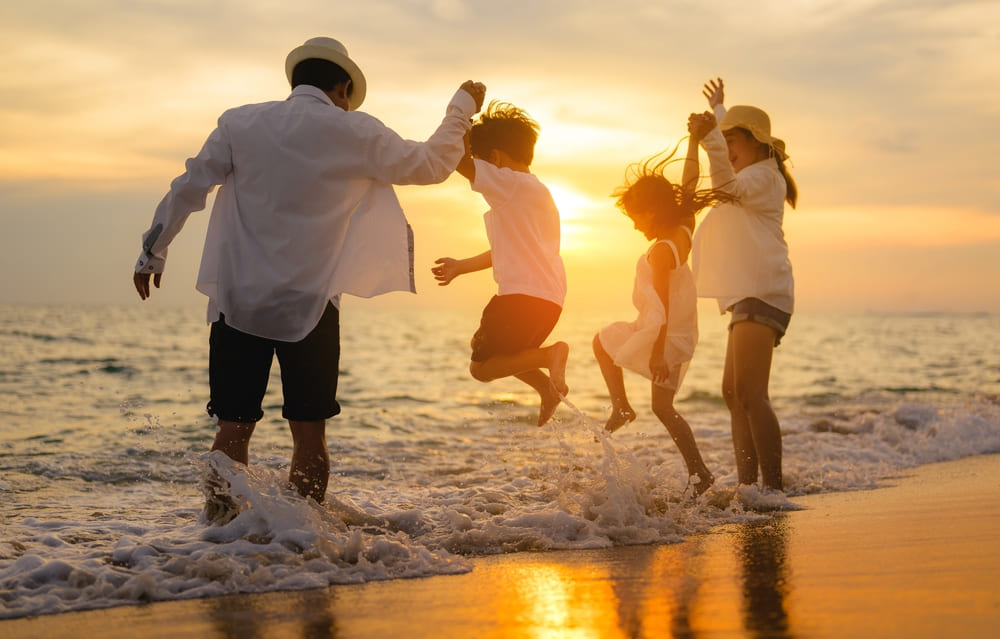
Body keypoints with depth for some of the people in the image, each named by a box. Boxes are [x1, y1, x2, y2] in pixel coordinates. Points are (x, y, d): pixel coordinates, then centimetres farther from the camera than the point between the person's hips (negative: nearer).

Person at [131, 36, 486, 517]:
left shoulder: (240, 124, 4)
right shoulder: (355, 134, -1)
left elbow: (188, 188, 5)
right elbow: (432, 165, 9)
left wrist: (152, 252, 16)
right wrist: (462, 108, 24)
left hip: (238, 301, 2)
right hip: (310, 306, -2)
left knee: (233, 428, 7)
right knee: (309, 433, 6)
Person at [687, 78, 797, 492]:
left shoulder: (765, 176, -4)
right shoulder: (752, 177, 26)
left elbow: (730, 186, -27)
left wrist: (709, 138, -42)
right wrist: (719, 109, 61)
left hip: (761, 293, -11)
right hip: (749, 295, 11)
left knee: (750, 394, -21)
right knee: (734, 392, 9)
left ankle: (773, 487, -26)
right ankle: (748, 484, 11)